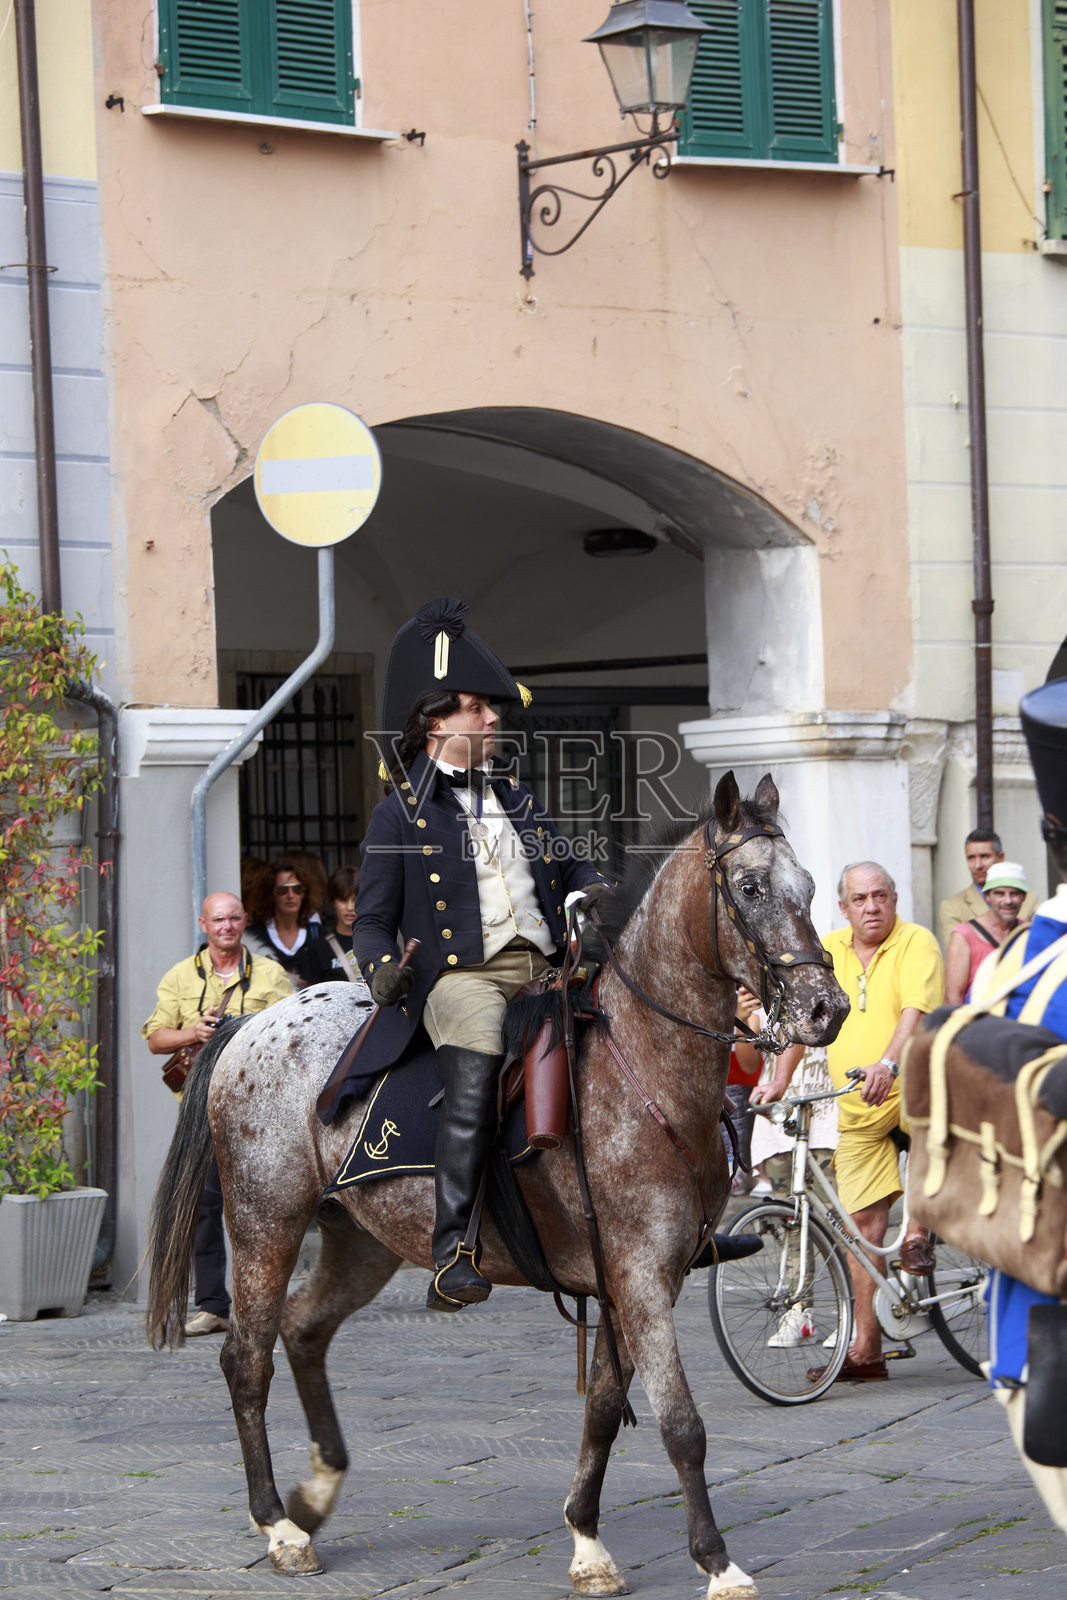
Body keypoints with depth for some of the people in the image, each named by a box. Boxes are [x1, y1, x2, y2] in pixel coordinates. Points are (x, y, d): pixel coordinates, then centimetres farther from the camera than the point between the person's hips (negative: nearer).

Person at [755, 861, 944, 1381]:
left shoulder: (916, 943, -7)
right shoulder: (828, 951, 10)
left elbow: (916, 1010, -22)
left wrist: (888, 1064, -37)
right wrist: (779, 1080, 3)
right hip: (857, 1112, 5)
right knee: (862, 1220, 1)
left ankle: (917, 1232, -25)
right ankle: (865, 1350, 6)